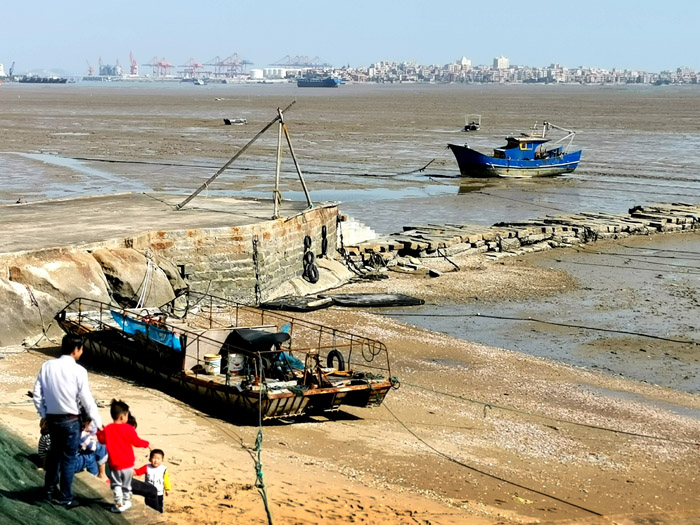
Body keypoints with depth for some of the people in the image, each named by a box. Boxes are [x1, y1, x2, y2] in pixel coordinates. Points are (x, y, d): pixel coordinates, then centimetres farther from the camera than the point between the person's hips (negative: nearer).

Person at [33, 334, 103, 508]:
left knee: (54, 453, 25)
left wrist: (44, 415, 12)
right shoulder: (78, 371, -16)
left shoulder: (47, 366, -3)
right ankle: (65, 498, 15)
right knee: (68, 459, 7)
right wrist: (98, 423, -4)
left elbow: (36, 394, 0)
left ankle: (49, 488, 36)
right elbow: (87, 400, -13)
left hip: (52, 419, 5)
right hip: (70, 421, -5)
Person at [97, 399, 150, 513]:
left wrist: (99, 432, 22)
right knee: (126, 485, 15)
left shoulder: (108, 429, -7)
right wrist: (147, 444, 9)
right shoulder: (129, 429, -14)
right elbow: (137, 442, -8)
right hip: (127, 464, -1)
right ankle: (126, 502, 25)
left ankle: (119, 503, 3)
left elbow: (102, 440, 5)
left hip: (114, 464, 1)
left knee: (116, 484, 11)